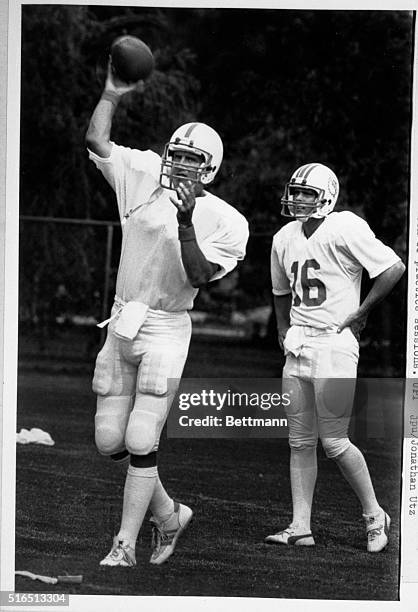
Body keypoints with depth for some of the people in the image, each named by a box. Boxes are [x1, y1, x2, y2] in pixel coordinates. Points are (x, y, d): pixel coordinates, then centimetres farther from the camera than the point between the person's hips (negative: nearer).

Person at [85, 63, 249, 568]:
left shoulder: (225, 223, -6)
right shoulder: (144, 178, 3)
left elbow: (198, 276, -17)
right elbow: (95, 142, 0)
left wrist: (186, 222, -25)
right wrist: (112, 94, -8)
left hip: (165, 330, -5)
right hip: (121, 323, 5)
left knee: (140, 442, -10)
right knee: (110, 443, 6)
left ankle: (126, 543, 0)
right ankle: (168, 515, 27)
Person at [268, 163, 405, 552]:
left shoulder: (345, 230, -12)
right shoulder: (284, 239, 11)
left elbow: (394, 267, -15)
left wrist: (361, 312, -11)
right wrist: (283, 329, 14)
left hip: (335, 344, -7)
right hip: (298, 346, 7)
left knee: (334, 442, -5)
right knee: (300, 442, 6)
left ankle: (375, 516, 13)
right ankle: (301, 527, 10)